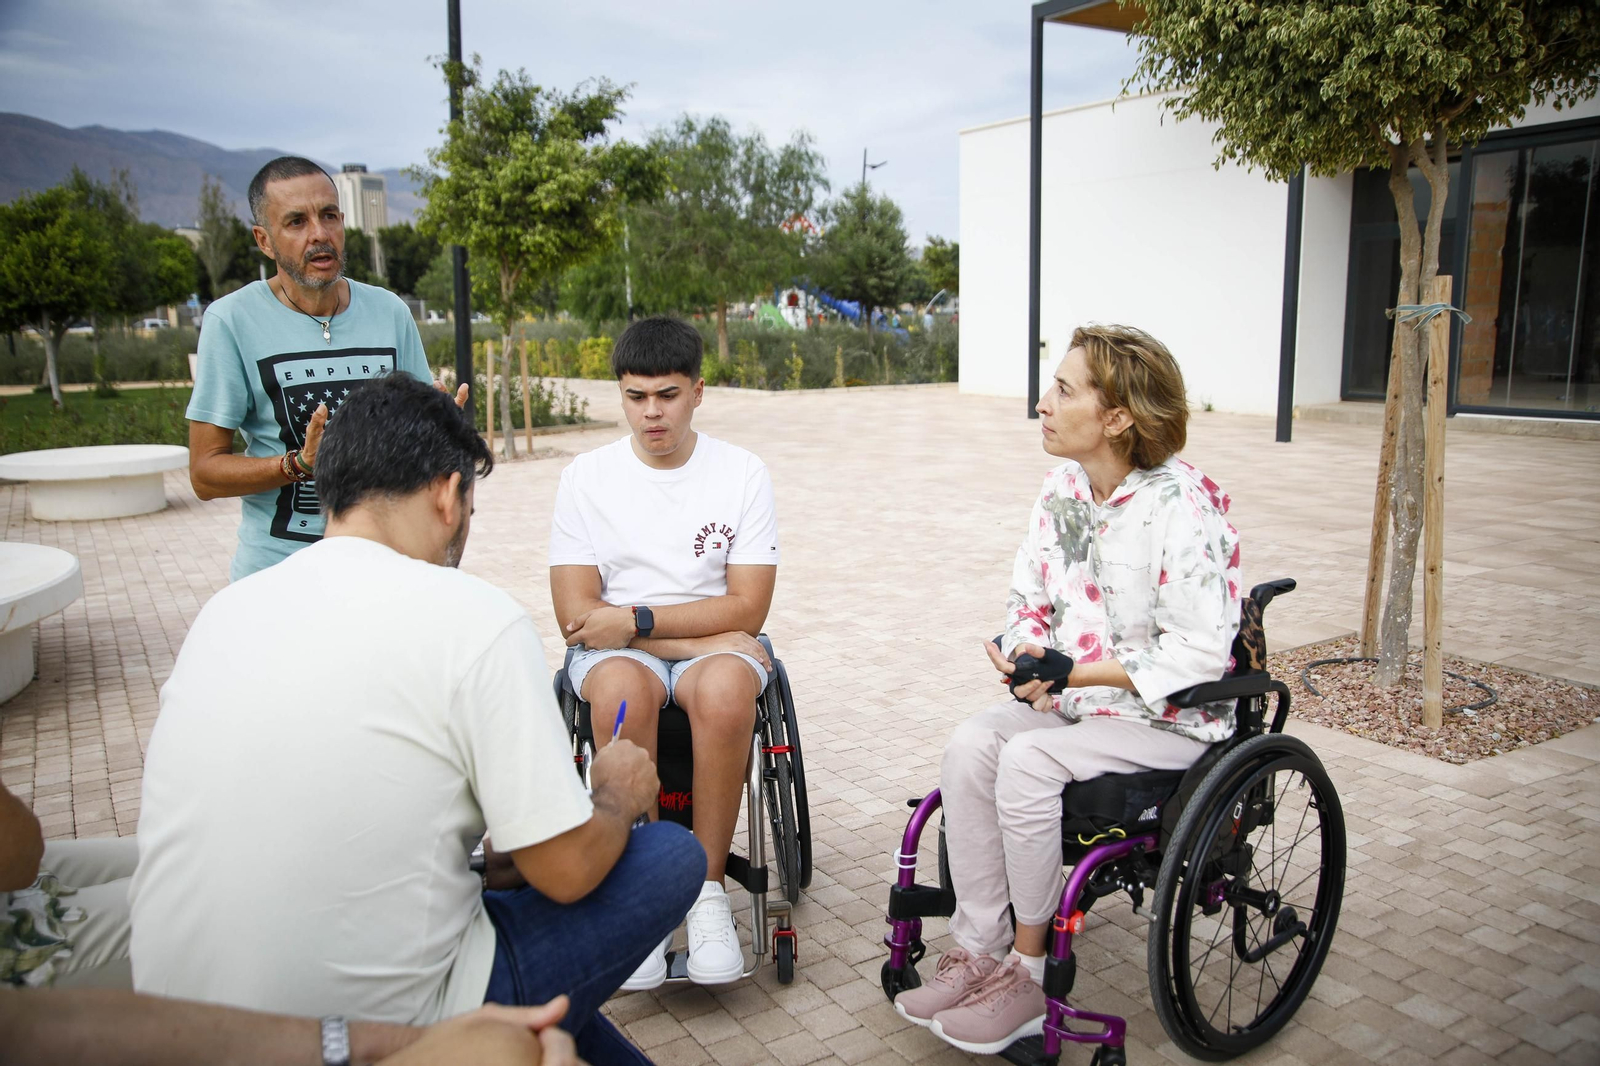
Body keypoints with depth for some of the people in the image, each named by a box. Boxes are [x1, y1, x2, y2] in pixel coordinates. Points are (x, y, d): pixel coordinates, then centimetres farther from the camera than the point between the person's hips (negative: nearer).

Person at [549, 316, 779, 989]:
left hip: (713, 647, 0)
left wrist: (636, 619, -14)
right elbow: (577, 617, -6)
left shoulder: (743, 473, 1)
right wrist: (702, 632, -12)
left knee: (725, 690, -35)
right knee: (622, 690, -36)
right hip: (614, 651, 0)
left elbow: (745, 609, -4)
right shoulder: (586, 476, 1)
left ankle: (707, 887, -19)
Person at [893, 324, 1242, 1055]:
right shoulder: (1063, 487, 4)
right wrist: (1027, 652, -11)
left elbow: (1200, 654, -22)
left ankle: (1027, 970, -9)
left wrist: (1073, 671, -23)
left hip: (1171, 716, -7)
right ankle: (977, 951, -9)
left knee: (1026, 760, -28)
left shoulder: (1182, 506, -20)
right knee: (970, 743, -19)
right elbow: (1028, 596, 12)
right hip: (1074, 695, 7)